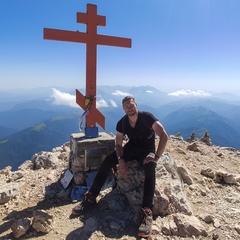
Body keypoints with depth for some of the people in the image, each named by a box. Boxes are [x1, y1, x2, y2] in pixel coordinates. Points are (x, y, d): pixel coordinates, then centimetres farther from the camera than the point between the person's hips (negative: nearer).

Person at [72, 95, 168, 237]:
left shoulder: (147, 117, -21)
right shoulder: (122, 123, -8)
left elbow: (164, 136, -23)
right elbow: (118, 144, -2)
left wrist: (156, 157, -28)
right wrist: (121, 160, -20)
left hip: (147, 150, -3)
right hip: (131, 148, 4)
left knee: (150, 168, -37)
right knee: (108, 161, -17)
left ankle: (147, 212, -39)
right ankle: (91, 197, -10)